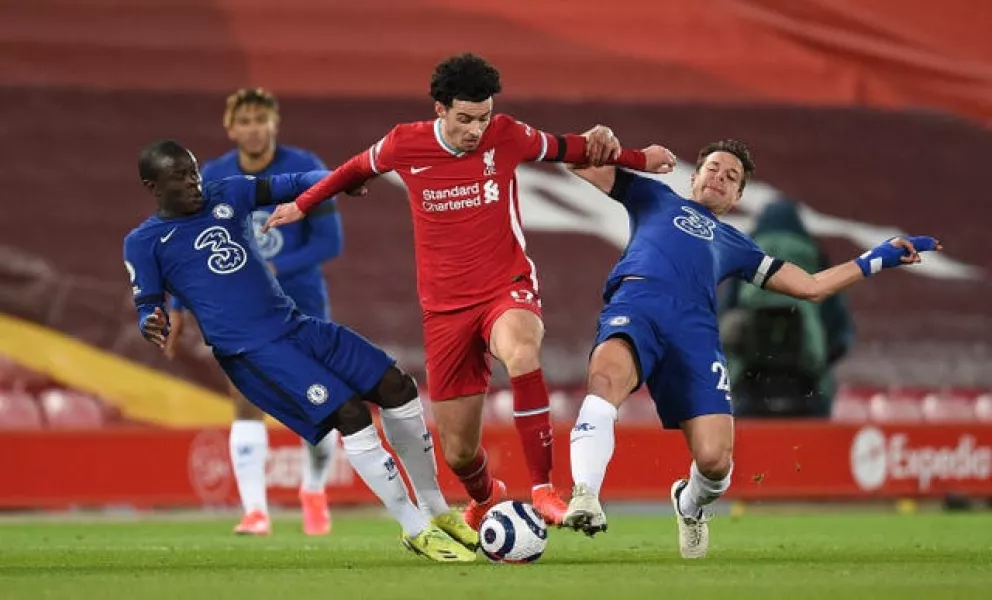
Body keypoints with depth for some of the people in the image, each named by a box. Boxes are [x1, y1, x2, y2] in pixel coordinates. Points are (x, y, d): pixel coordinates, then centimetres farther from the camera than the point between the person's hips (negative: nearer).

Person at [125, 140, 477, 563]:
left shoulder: (227, 195, 11)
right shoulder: (144, 243, -1)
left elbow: (290, 186, 7)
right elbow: (148, 307, 0)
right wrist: (152, 326, -24)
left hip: (297, 326, 7)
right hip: (251, 351, -7)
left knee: (397, 388, 1)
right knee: (349, 413, -20)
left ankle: (436, 512, 15)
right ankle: (418, 531, -9)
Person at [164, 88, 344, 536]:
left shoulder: (305, 171, -12)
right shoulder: (212, 179, -5)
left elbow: (330, 241, -14)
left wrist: (273, 271, -25)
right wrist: (176, 309, -2)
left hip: (301, 303, -1)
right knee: (246, 403, -14)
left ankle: (314, 492, 30)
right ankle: (255, 511, -14)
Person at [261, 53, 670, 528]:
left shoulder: (507, 136, -6)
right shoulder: (405, 145, -5)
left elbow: (562, 149, 15)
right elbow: (357, 169, 17)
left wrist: (614, 150, 1)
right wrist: (301, 206, 26)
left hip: (508, 288, -2)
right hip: (445, 307, 2)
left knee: (520, 351, -40)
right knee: (458, 452, 5)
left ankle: (543, 491, -37)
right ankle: (485, 499, 44)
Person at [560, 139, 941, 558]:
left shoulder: (734, 245, 39)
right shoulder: (656, 199, 36)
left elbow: (812, 286, 38)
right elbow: (585, 167, 34)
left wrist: (880, 258, 34)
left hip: (695, 326, 2)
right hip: (637, 300, -2)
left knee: (715, 459, -15)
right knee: (608, 375, -41)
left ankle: (690, 506, 21)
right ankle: (584, 498, -46)